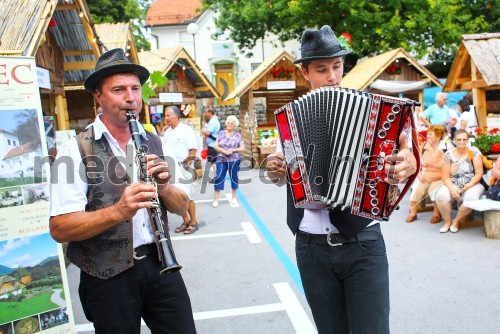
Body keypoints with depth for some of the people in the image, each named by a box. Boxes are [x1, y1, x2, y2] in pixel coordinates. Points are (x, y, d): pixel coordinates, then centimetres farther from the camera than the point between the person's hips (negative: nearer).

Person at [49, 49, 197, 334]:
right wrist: (118, 211, -29)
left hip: (159, 263, 4)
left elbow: (182, 207, 6)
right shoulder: (76, 151, -9)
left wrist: (163, 187, -15)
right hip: (108, 276, -3)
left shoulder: (156, 144, 4)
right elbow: (60, 229, -15)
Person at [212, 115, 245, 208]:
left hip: (234, 160, 0)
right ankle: (216, 199, 2)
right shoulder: (221, 133, 4)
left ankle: (233, 197, 28)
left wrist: (233, 150, -16)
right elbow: (216, 146, 0)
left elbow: (242, 148, -1)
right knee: (219, 178, -3)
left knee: (234, 177, 10)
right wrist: (224, 151, -15)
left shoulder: (238, 135, 0)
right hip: (221, 160, 1)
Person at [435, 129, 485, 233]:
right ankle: (447, 222, -4)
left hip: (472, 185, -1)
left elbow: (479, 173, -3)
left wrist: (469, 185, -17)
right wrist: (452, 188, -19)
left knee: (471, 198, -34)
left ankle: (456, 221, -7)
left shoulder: (474, 152, 0)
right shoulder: (448, 155, 1)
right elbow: (446, 177, -1)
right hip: (453, 185, 1)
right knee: (441, 195, -30)